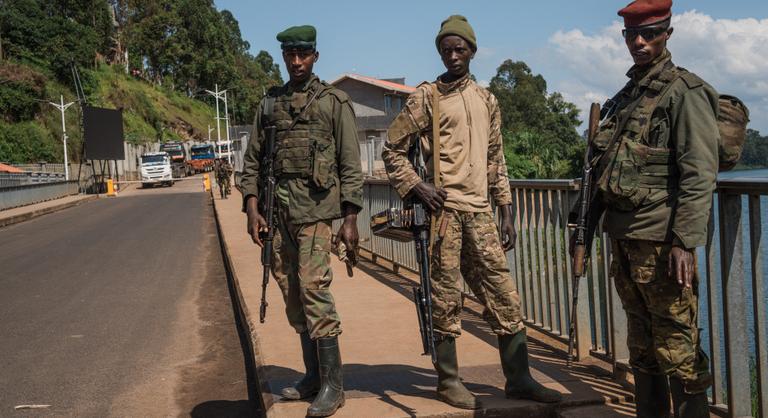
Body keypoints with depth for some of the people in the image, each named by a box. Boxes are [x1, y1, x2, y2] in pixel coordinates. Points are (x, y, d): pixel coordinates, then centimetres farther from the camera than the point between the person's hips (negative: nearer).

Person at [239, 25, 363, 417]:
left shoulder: (334, 102, 1)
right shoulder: (269, 103, 14)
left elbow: (351, 165, -2)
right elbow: (252, 161, 13)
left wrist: (350, 219, -8)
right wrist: (252, 208, 2)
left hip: (315, 207, -5)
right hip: (277, 209, 5)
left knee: (313, 288, -14)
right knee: (292, 294, 8)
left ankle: (333, 384, -7)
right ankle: (313, 374, 21)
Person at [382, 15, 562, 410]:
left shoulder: (487, 100, 17)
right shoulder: (425, 98, 2)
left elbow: (496, 160, 19)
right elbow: (392, 149, 3)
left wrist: (507, 210, 13)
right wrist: (417, 186, -11)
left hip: (480, 211, 5)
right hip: (444, 208, -5)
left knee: (504, 293, 5)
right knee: (446, 297, -1)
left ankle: (518, 378, 14)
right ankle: (448, 380, 11)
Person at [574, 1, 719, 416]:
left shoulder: (685, 92, -6)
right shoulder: (625, 96, 17)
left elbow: (699, 175, -14)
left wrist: (686, 242, -20)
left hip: (661, 238, -8)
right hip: (623, 235, 8)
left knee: (676, 344, -4)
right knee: (642, 345, 15)